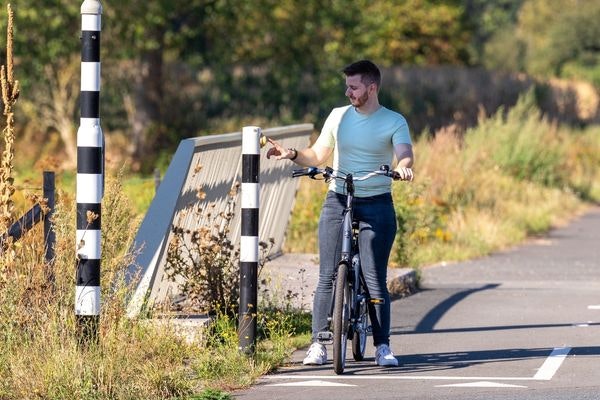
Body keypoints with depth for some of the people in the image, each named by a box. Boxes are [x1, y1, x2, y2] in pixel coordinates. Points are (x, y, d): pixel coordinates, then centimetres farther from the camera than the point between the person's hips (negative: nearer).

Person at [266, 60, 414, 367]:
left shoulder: (394, 122, 0)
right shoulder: (338, 117, 9)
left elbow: (405, 154, -15)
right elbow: (317, 155, 12)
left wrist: (403, 168, -38)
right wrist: (293, 154, -7)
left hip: (376, 204, -3)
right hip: (338, 201, 3)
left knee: (375, 279, -6)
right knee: (327, 276, -3)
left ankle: (383, 346, -1)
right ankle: (318, 344, 0)